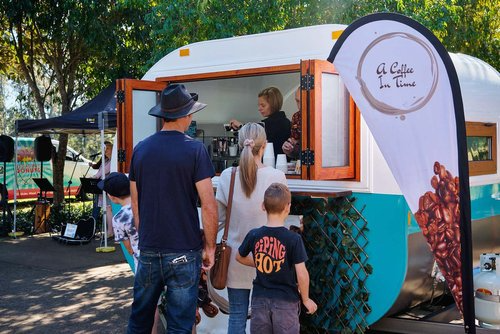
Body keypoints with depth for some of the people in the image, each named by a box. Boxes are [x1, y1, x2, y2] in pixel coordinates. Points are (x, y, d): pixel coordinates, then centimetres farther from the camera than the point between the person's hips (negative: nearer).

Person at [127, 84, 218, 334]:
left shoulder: (141, 149, 3)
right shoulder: (194, 149, -10)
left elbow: (135, 204, 10)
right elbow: (208, 206, -14)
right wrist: (210, 247, -3)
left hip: (148, 250, 4)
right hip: (183, 252, -4)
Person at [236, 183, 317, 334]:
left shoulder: (254, 235, -4)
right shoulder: (293, 239, -15)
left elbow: (240, 257, 14)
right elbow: (301, 273, -15)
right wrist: (306, 299, -1)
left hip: (259, 299, 3)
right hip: (286, 301, -3)